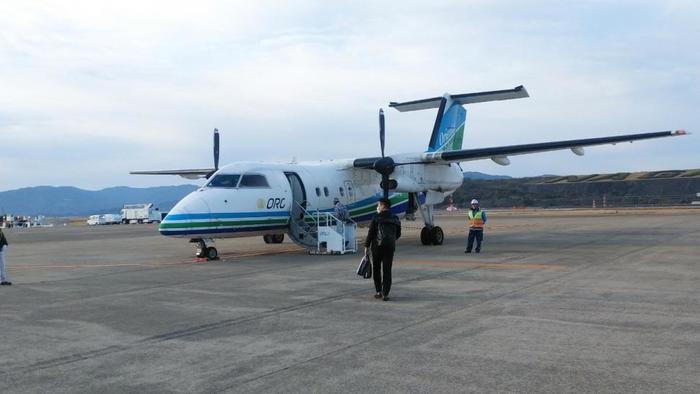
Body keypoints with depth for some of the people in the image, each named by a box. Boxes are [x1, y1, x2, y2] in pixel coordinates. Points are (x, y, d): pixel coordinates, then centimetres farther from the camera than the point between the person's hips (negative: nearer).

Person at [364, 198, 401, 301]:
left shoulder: (376, 218, -5)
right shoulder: (395, 219, 9)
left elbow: (370, 233, -8)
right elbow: (398, 234, 15)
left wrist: (366, 246, -2)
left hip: (377, 246, -3)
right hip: (390, 247, 3)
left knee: (376, 269, 12)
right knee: (387, 270, 2)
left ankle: (379, 291, 13)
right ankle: (385, 294, -3)